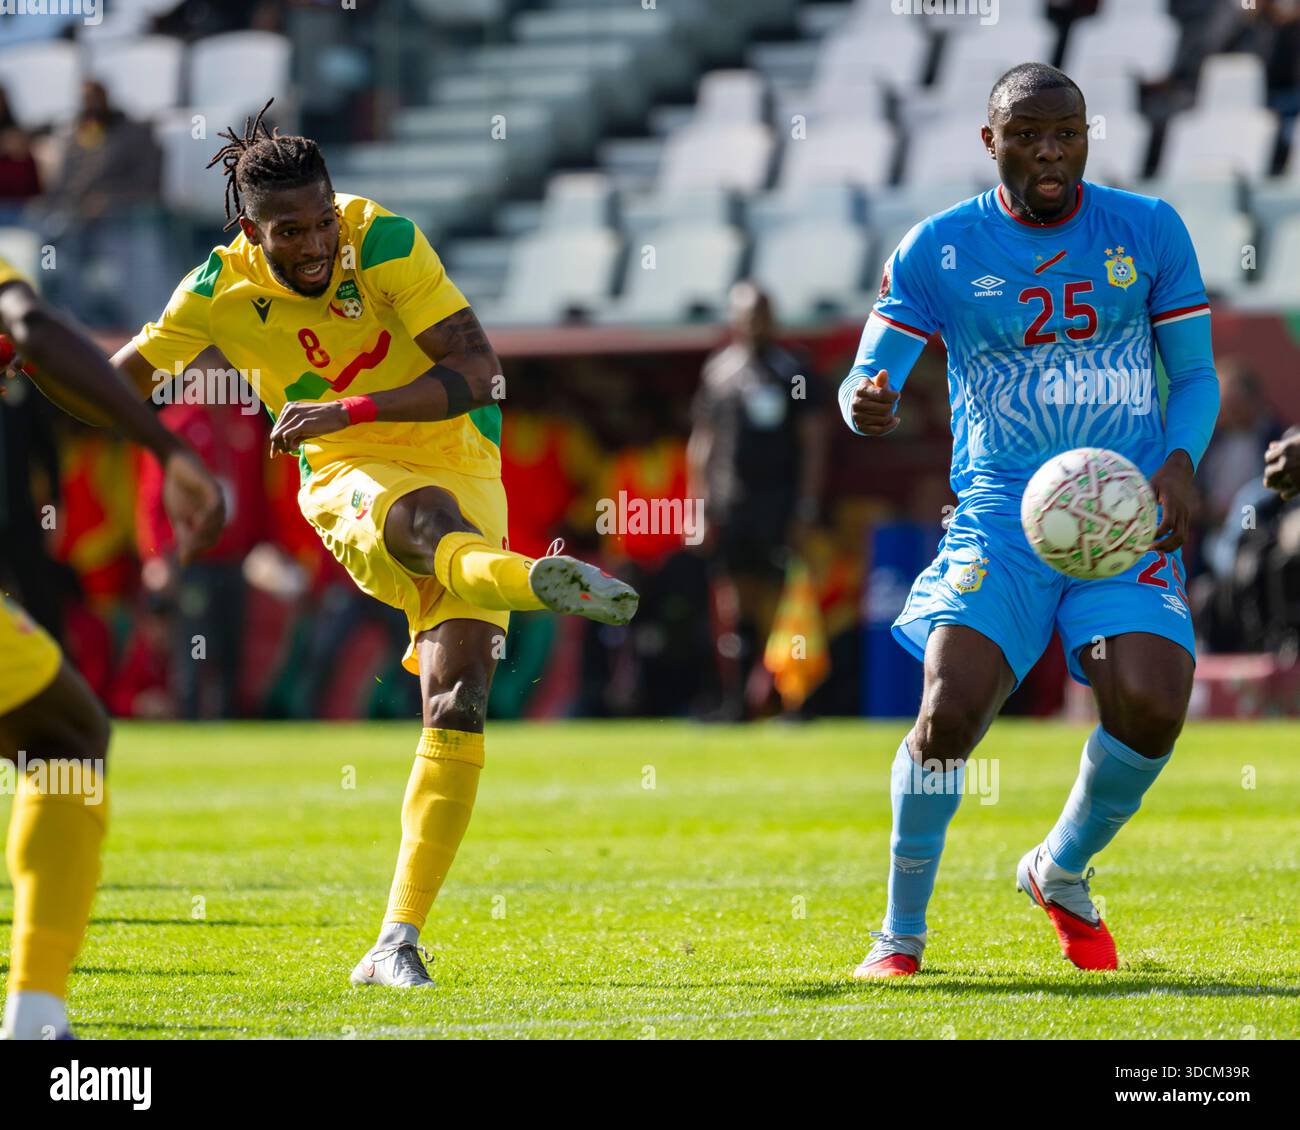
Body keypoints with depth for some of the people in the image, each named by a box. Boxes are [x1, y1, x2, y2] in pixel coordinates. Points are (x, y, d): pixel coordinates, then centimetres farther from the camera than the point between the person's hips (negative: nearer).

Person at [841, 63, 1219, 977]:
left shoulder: (1149, 231, 6)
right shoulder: (938, 249, 2)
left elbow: (1196, 374, 12)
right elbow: (869, 381, -1)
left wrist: (1179, 463, -8)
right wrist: (866, 405, -26)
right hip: (1002, 513, -1)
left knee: (1151, 707, -21)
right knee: (951, 710, -21)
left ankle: (1062, 871, 11)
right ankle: (902, 930, 1)